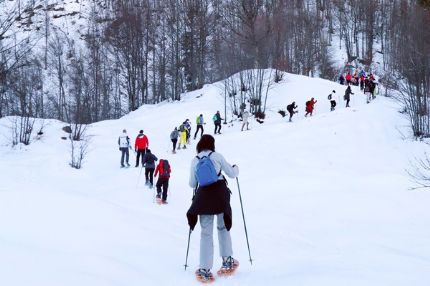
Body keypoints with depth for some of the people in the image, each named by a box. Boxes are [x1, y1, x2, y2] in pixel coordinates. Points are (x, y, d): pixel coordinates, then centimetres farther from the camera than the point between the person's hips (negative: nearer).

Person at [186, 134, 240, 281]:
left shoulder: (195, 161, 5)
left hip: (203, 197, 1)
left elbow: (192, 184, 10)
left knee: (206, 232, 5)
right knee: (223, 227, 18)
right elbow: (231, 173, 6)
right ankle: (227, 261, 20)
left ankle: (205, 270, 0)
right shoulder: (217, 156, 0)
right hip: (220, 195, -1)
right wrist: (236, 168, 28)